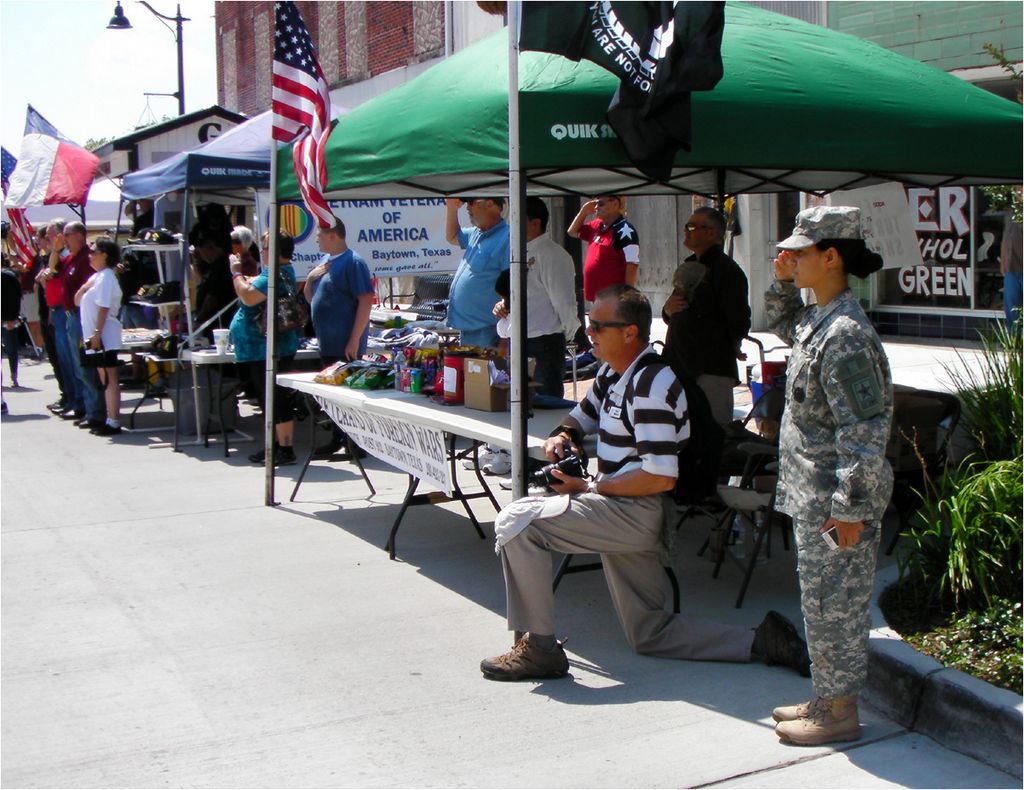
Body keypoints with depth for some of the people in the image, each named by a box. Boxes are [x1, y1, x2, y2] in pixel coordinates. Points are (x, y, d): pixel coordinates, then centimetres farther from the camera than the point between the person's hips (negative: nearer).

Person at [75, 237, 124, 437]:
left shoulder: (106, 278, -13)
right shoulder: (96, 277, 17)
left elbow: (103, 309, -19)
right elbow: (77, 301, 18)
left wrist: (97, 334, -22)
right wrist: (85, 287, 1)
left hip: (104, 337, -10)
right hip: (95, 336, 10)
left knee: (109, 380, -7)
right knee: (105, 380, 13)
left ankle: (113, 422, -6)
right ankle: (110, 419, 19)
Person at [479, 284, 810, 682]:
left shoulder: (650, 384, -17)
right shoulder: (612, 372, 11)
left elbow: (660, 478, -23)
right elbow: (583, 415, 30)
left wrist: (589, 488, -17)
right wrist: (562, 436, 7)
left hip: (639, 512, -10)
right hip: (625, 517, 11)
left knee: (517, 522, -20)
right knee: (651, 635, 13)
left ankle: (539, 649, -14)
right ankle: (761, 641, 14)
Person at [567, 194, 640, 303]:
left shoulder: (625, 230, -16)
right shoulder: (597, 226, 11)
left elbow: (632, 266, -20)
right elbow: (572, 232, 26)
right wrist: (584, 211, 11)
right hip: (597, 298, 10)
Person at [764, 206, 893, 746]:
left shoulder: (846, 335, -22)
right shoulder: (818, 320, 8)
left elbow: (863, 430, -24)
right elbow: (784, 324, 34)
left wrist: (851, 509, -22)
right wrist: (784, 282, 14)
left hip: (834, 506, -10)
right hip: (814, 497, 10)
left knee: (832, 604, 1)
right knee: (822, 602, 18)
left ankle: (840, 714, 14)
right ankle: (827, 697, 31)